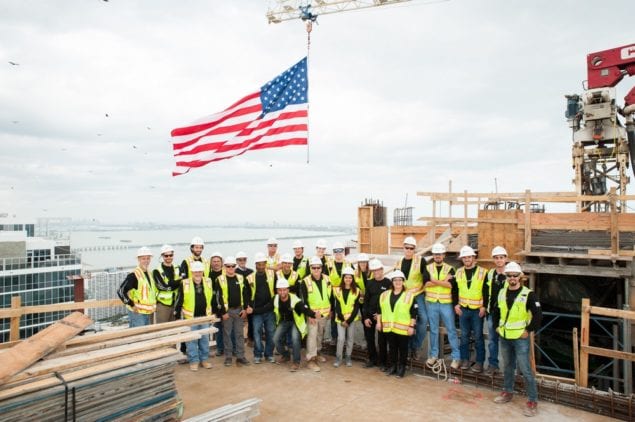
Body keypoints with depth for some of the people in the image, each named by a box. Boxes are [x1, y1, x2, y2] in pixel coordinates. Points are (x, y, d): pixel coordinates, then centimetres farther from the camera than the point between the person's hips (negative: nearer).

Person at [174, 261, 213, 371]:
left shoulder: (208, 282, -1)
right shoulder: (185, 284, -10)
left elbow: (212, 298, 11)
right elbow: (179, 300, -3)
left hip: (205, 316, 3)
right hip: (190, 317, -3)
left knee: (205, 339, 12)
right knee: (192, 340, 6)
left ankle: (204, 359, 25)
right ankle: (194, 361, 18)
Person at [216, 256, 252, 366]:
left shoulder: (241, 278, 6)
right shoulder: (220, 279, -4)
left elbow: (245, 294, 6)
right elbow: (219, 296, -7)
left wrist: (245, 309, -1)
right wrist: (223, 312, -11)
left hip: (239, 310, 3)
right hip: (227, 310, -3)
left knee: (240, 333, 6)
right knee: (227, 334, 5)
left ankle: (240, 356, 14)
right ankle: (228, 357, 15)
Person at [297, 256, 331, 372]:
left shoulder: (327, 279, -1)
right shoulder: (305, 281, -14)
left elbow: (330, 295, 10)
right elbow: (304, 300, -12)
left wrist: (330, 310, 11)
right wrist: (309, 314, -15)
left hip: (324, 313, 5)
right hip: (311, 313, -5)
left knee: (320, 334, 17)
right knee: (312, 334, -10)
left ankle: (317, 353, 36)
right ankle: (311, 359, -5)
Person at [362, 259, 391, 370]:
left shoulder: (388, 283, -7)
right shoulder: (370, 283, 4)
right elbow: (366, 300, 4)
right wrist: (365, 317, -1)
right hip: (369, 315, 4)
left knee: (381, 340, 2)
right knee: (369, 338, 10)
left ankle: (382, 362, 17)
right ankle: (372, 359, 26)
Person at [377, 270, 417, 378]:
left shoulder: (409, 295, -5)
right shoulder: (384, 295, 8)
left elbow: (413, 313, -6)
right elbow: (380, 310, 14)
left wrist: (411, 326, -9)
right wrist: (379, 322, 11)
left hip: (403, 328, -4)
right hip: (389, 327, 4)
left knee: (403, 348, 7)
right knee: (392, 347, 14)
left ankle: (401, 368, 21)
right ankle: (393, 366, 28)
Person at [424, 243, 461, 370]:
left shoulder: (450, 269, 0)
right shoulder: (428, 268, 4)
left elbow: (450, 285, -15)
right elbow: (426, 284, -11)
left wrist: (434, 280, -16)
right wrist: (443, 281, -15)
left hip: (446, 303, -1)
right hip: (431, 303, 1)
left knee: (451, 330, 2)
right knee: (433, 330, 11)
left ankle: (456, 357, 10)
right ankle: (433, 355, 22)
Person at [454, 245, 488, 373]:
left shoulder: (483, 272, -5)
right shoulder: (458, 272, 5)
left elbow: (486, 292, -5)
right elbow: (454, 290, 10)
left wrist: (484, 307, -10)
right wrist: (456, 305, 3)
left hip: (477, 310, -3)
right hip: (463, 309, 3)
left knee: (478, 336, 4)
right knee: (464, 336, 11)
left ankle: (479, 362, 14)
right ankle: (465, 359, 21)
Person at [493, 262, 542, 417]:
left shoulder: (528, 294, -13)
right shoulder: (502, 292, 4)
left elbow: (538, 315, -14)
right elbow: (496, 310, 17)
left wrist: (528, 330, -13)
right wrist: (497, 326, 12)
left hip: (520, 338, -5)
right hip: (504, 337, 6)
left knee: (525, 370, -2)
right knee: (507, 366, 18)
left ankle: (532, 401, 10)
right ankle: (508, 392, 33)